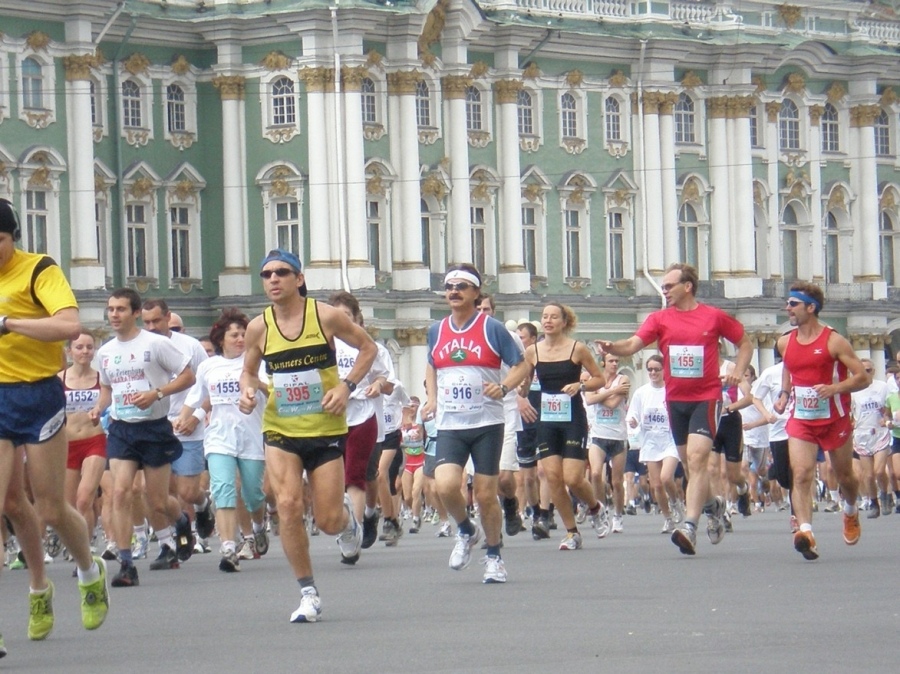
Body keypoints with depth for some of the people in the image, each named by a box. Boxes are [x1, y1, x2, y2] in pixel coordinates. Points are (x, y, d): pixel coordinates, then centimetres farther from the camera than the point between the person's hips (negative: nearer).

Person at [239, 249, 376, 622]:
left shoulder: (325, 316, -8)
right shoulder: (258, 328, -2)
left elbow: (368, 348, 4)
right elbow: (249, 371, 14)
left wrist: (346, 385, -10)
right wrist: (248, 391, -9)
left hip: (326, 429, -1)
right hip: (280, 431, 1)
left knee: (328, 521, -1)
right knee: (288, 505, -18)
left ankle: (347, 515, 41)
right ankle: (308, 593, -5)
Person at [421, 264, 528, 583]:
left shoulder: (492, 328, -4)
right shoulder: (436, 331, 8)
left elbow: (520, 365, 1)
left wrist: (503, 387, -17)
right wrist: (432, 398, 11)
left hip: (487, 423, -3)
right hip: (449, 425, 3)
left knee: (485, 494, 0)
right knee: (445, 485, -18)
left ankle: (494, 557, 21)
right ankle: (466, 532, 12)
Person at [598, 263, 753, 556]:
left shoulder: (714, 317, -1)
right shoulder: (660, 319, 4)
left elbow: (745, 343, 12)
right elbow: (633, 344, -9)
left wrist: (738, 371, -4)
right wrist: (612, 347, -30)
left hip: (707, 397, -4)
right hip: (676, 399, 4)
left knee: (697, 457, -17)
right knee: (689, 462, 13)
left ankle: (690, 526, -23)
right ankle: (712, 505, 40)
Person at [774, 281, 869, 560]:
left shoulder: (834, 341, -13)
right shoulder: (785, 343, 3)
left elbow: (863, 377, -13)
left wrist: (834, 388, -28)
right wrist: (784, 394, 7)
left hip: (835, 420, -3)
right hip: (801, 420, 3)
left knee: (845, 477, 15)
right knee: (801, 474, -19)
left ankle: (851, 512, 48)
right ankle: (805, 532, -31)